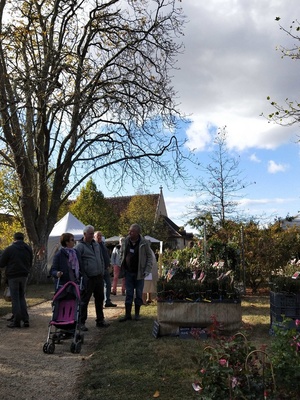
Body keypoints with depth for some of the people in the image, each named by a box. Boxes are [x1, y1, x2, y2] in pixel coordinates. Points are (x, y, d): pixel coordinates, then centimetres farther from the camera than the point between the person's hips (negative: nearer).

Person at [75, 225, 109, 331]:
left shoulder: (96, 244, 13)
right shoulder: (80, 246, -9)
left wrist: (102, 272, 13)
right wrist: (84, 277, -14)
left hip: (99, 277, 7)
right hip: (88, 279, -7)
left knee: (100, 299, 14)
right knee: (84, 301, 1)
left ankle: (100, 320, 25)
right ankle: (81, 322, 12)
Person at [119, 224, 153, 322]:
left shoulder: (144, 243, -10)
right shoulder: (125, 242, -1)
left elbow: (149, 257, -4)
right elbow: (122, 255, 12)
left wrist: (147, 270, -10)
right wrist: (122, 267, 5)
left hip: (139, 273, -2)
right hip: (128, 272, 2)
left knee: (139, 294, 7)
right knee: (128, 294, 6)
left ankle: (137, 314, 20)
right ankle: (128, 314, 13)